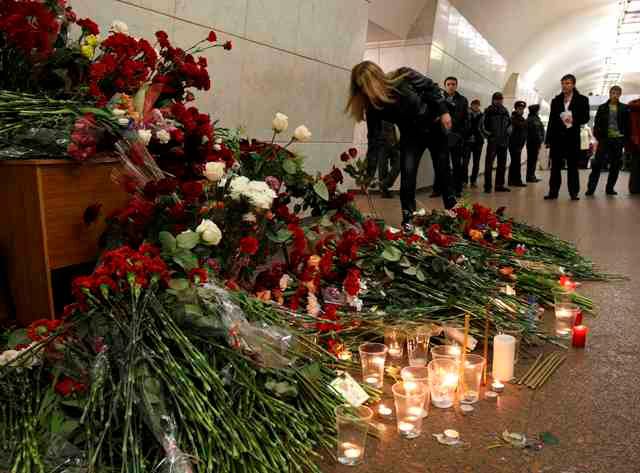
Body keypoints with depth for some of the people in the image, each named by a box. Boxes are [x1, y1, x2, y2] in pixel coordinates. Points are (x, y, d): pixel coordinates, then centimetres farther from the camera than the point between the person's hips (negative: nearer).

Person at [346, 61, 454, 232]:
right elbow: (375, 141, -21)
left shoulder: (405, 77, -30)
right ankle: (408, 218, -1)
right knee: (407, 174, -14)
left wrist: (444, 111, -16)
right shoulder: (372, 107, -23)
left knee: (444, 171, 11)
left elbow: (432, 87, -13)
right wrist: (369, 174, -25)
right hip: (410, 136, 1)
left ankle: (452, 209, 32)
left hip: (435, 127, -1)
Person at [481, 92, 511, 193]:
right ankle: (488, 186, -5)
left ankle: (499, 185, 17)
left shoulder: (505, 111, 13)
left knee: (502, 164, 9)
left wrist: (508, 133, 7)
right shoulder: (488, 111, -3)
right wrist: (488, 135, -8)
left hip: (503, 142, 6)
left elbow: (509, 124, 22)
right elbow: (482, 125, -4)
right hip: (492, 142, -6)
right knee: (489, 164, -8)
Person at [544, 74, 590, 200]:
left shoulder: (582, 99, 4)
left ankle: (574, 192, 5)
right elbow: (551, 120, 10)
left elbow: (586, 118, 3)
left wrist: (574, 120, -18)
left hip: (573, 137, -2)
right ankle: (553, 191, 3)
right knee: (556, 165, 1)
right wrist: (548, 139, 5)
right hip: (557, 136, 2)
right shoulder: (556, 100, 11)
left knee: (572, 166, 2)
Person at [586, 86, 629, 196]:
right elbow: (597, 124, 4)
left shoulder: (624, 108, 7)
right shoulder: (602, 108, 6)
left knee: (615, 165, 4)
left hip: (618, 139, 1)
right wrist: (598, 137, -6)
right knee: (597, 163, -7)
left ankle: (610, 188, 11)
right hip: (605, 139, -1)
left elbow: (627, 124, 7)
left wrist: (626, 138, -1)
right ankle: (591, 188, -6)